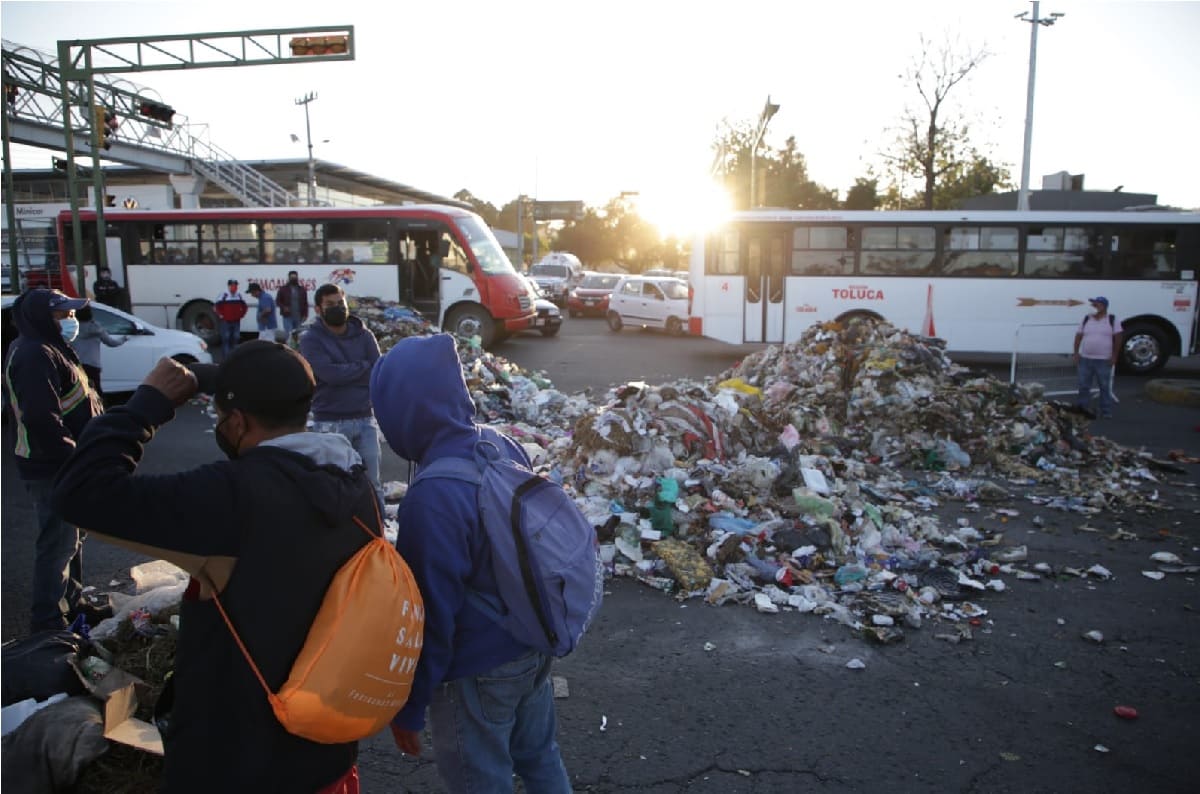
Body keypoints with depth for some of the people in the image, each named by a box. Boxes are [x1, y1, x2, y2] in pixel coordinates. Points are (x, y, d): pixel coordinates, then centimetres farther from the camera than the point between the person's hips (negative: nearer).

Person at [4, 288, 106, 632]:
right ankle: (48, 622, 9)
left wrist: (76, 457, 19)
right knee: (58, 545, -2)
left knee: (70, 539, 20)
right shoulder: (35, 355, -21)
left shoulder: (48, 349, 14)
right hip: (53, 468, -11)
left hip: (62, 464, 11)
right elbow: (41, 419, -28)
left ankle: (71, 604, 33)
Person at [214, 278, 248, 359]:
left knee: (236, 338, 9)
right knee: (226, 339, -4)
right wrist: (221, 315, -9)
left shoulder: (240, 296, 9)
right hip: (225, 321, -5)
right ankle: (227, 357, 0)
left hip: (236, 321, 5)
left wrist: (241, 314, 8)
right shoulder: (223, 295, -8)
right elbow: (217, 306, -7)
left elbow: (244, 306, 18)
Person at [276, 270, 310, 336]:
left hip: (299, 317, 3)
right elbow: (277, 301, 5)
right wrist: (283, 307, -13)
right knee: (288, 334, -8)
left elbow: (305, 303, 9)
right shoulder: (283, 289, 4)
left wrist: (305, 315, 0)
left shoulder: (302, 289, 10)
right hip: (287, 316, -3)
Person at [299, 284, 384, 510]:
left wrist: (344, 373, -12)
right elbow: (330, 374, -15)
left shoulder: (364, 335, 7)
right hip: (330, 423, -2)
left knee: (372, 483, 7)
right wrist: (363, 366, -5)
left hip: (365, 419, 2)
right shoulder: (310, 340, 0)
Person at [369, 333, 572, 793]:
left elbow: (432, 617, -23)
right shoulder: (502, 446, -7)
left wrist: (409, 706, -8)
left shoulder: (432, 499, -30)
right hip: (534, 647, 7)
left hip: (476, 673, -7)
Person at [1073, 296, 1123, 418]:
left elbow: (1117, 338, -2)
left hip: (1103, 360, -3)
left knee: (1105, 386, 3)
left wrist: (1114, 356, -7)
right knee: (1083, 386, 7)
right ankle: (1082, 410, 16)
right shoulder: (1086, 320, 8)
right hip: (1085, 359, 3)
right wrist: (1076, 353, 2)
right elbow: (1078, 337, 10)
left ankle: (1106, 411, 11)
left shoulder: (1112, 320, -1)